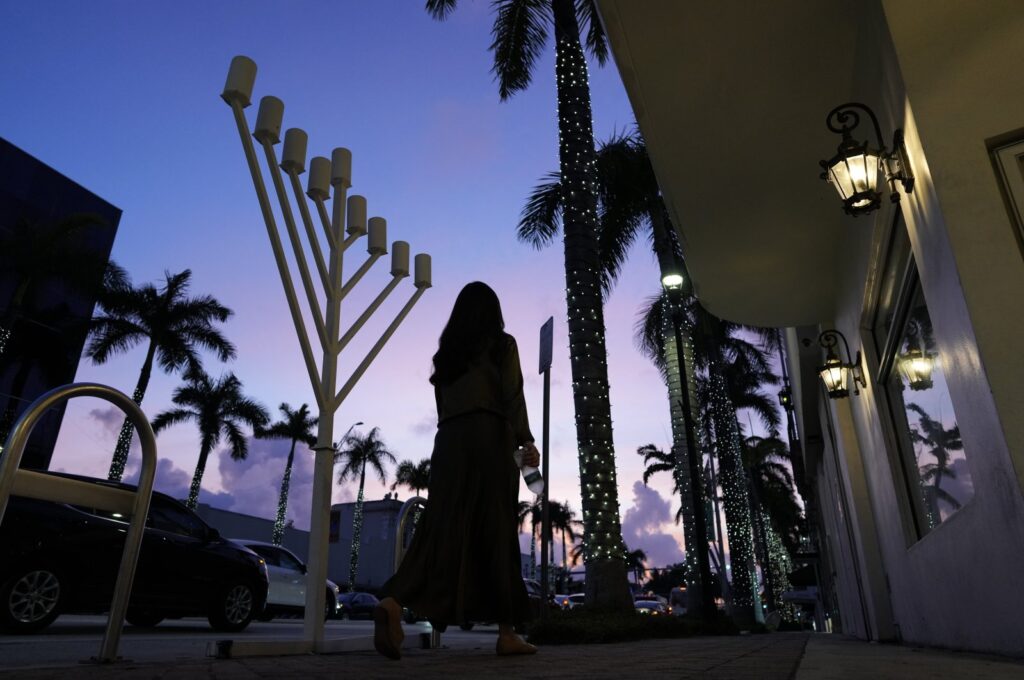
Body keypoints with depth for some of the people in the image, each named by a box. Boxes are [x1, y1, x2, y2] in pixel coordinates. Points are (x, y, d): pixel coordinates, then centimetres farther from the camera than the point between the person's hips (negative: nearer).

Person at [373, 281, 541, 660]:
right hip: (489, 437, -4)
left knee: (446, 530, -3)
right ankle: (507, 632, 3)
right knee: (496, 532, -1)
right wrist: (525, 441, -7)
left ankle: (394, 602, -25)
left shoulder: (446, 351, 21)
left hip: (448, 441, 4)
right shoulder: (502, 344, 7)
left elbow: (442, 403, 18)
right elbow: (512, 396, -4)